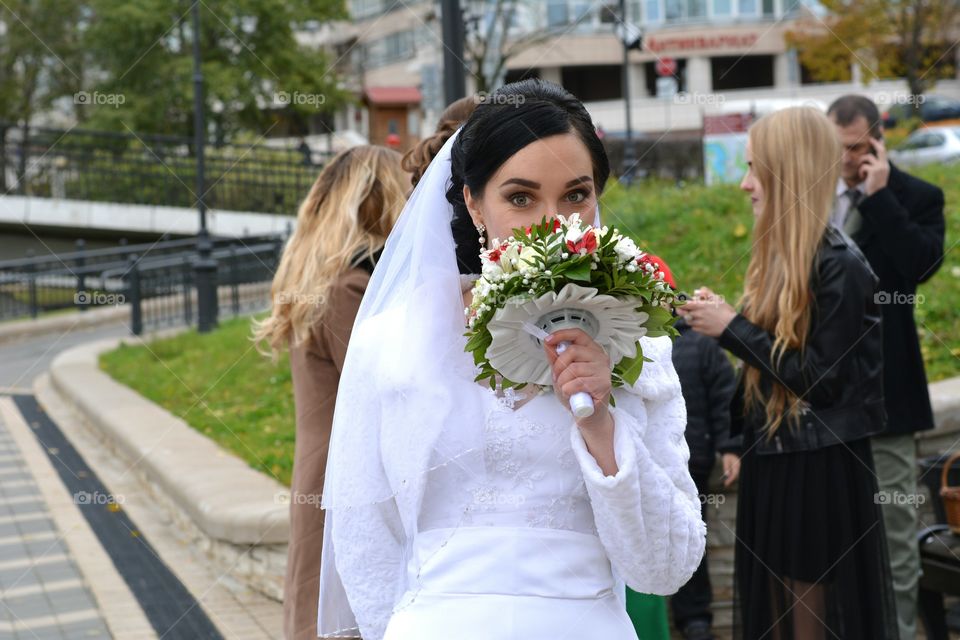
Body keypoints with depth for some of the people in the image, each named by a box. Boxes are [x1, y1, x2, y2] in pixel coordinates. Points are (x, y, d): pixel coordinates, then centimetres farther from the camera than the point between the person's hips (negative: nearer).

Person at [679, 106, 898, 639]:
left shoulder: (838, 264, -16)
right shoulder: (779, 256, 9)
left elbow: (825, 380, -20)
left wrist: (732, 328, -16)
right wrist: (720, 320, 1)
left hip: (820, 474, -8)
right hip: (772, 464, 8)